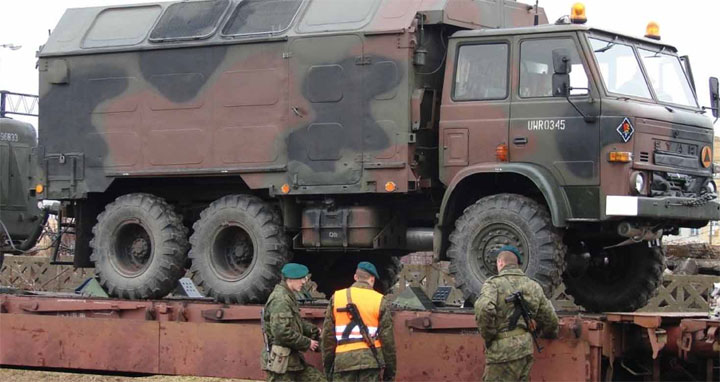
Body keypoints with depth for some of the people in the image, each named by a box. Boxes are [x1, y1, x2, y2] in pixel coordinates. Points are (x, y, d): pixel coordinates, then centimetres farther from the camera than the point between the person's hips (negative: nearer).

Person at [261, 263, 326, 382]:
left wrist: (315, 331, 9)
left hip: (292, 358, 10)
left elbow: (298, 323, 26)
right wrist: (307, 343, -16)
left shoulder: (289, 297, 15)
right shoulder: (280, 299, -19)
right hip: (280, 361, -10)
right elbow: (282, 333, -26)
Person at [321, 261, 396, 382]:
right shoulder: (380, 301, 2)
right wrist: (390, 368, 9)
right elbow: (387, 338, 1)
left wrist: (327, 364, 16)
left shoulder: (336, 297, 7)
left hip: (344, 359, 1)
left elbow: (328, 334, 8)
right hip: (371, 359, -1)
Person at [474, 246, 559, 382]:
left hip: (502, 350, -6)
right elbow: (550, 320, 15)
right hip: (526, 350, 6)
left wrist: (488, 336, -8)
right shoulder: (533, 286, 14)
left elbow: (484, 309, -22)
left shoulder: (494, 283, -4)